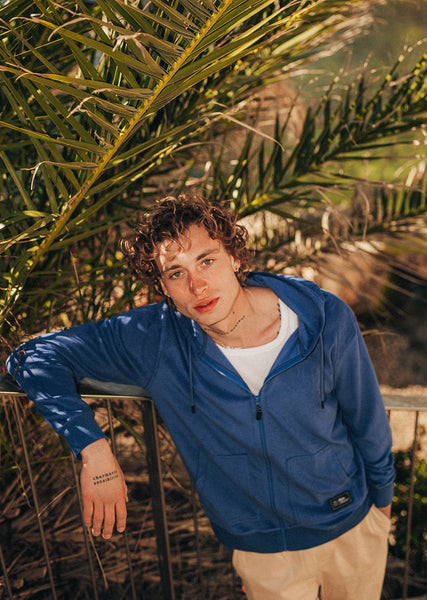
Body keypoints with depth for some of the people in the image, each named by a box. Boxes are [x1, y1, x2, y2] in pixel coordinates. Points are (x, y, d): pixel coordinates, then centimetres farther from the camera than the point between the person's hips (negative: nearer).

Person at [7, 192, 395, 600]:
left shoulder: (327, 320, -21)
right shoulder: (154, 340, -23)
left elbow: (367, 422, -5)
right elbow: (35, 356, -17)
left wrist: (382, 497, 11)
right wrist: (93, 450, -28)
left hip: (353, 527, 2)